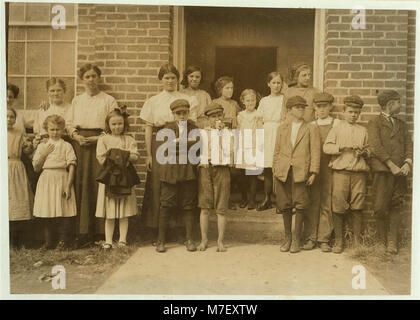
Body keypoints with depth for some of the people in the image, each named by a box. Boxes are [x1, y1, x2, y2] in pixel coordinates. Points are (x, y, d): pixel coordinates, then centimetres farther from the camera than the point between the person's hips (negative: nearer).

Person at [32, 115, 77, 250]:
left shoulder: (66, 146, 2)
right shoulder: (42, 146, 10)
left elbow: (72, 166, -3)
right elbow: (36, 168, 8)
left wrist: (68, 186, -10)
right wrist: (44, 153, -5)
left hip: (62, 180, -2)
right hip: (46, 181, 3)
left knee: (64, 212, -3)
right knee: (46, 213, 5)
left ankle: (63, 240, 8)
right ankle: (48, 242, 16)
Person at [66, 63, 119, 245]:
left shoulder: (109, 100, 7)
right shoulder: (76, 101, 19)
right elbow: (69, 123, 15)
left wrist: (98, 138, -13)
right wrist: (76, 136, -5)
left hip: (99, 143, -3)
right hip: (79, 144, 3)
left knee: (97, 184, -7)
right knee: (80, 185, -1)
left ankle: (97, 229, 0)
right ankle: (81, 229, 5)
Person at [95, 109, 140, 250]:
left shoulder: (129, 139, 8)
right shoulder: (103, 139, 5)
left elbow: (135, 156, -2)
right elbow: (100, 158, -3)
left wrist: (124, 155, -16)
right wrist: (111, 157, -13)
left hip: (125, 177, 1)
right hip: (108, 176, -1)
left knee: (124, 213, 5)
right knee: (109, 213, 3)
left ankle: (122, 239, 13)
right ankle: (108, 241, 11)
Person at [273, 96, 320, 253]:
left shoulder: (311, 128, 7)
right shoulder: (282, 128, 14)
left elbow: (315, 152, 1)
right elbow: (277, 150, 14)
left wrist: (313, 172, -7)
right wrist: (275, 170, 8)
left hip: (301, 172, -2)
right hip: (283, 171, 2)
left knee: (300, 205, -2)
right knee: (285, 205, 7)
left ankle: (296, 239, 11)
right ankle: (287, 238, 20)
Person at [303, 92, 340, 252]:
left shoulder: (337, 124, 7)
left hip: (329, 167, -1)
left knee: (327, 203, 1)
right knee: (312, 203, 1)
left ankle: (324, 239, 9)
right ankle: (310, 238, 8)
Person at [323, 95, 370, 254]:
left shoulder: (363, 130, 18)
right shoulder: (336, 129, 10)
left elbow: (368, 151, 20)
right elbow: (326, 147, -2)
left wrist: (364, 152, -2)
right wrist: (343, 147, -13)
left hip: (359, 173, 2)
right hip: (340, 172, -2)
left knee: (357, 208, 1)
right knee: (338, 208, -3)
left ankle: (357, 241, 13)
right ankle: (338, 241, 7)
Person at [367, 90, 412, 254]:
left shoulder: (401, 124, 21)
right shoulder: (375, 122, 2)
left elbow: (409, 144, 14)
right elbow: (375, 146, -9)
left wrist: (408, 162, -4)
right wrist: (391, 165, -13)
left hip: (400, 171, 5)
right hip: (383, 170, -5)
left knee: (395, 207, 4)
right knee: (381, 207, -3)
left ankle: (392, 241, 10)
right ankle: (382, 240, 12)